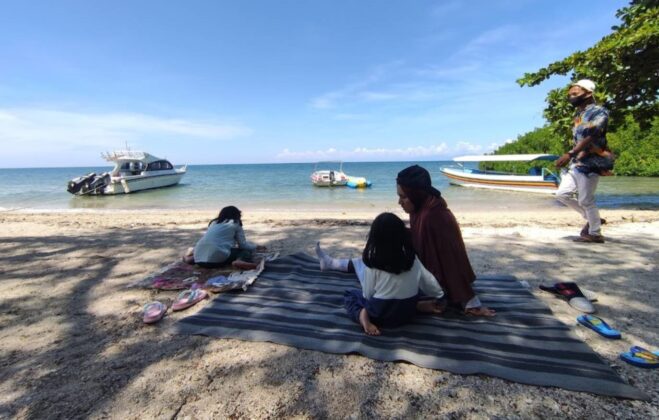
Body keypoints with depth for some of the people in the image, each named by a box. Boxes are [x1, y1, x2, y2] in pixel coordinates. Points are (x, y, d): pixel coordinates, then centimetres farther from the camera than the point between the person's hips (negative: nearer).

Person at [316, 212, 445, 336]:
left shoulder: (373, 263, -21)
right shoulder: (412, 258, -10)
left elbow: (368, 295, -12)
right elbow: (429, 283, 0)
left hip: (381, 314, -5)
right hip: (408, 313, 5)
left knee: (351, 294, 21)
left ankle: (363, 316, -4)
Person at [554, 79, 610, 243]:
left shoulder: (598, 112, -9)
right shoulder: (579, 114, 17)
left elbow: (590, 137, -21)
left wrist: (569, 154, -29)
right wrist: (570, 157, 13)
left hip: (590, 164, -8)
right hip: (576, 163, 8)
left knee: (585, 200, -3)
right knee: (562, 194, 5)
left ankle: (595, 234, 14)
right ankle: (591, 219, 22)